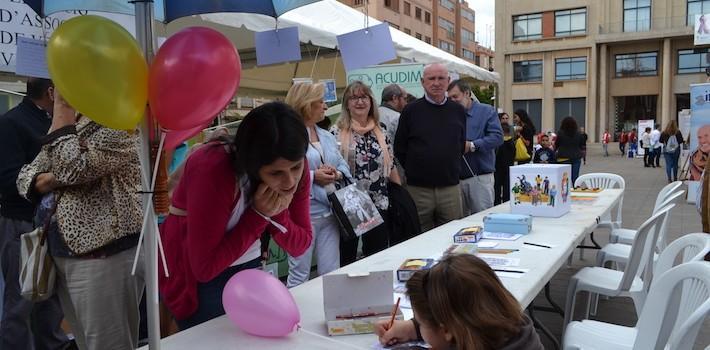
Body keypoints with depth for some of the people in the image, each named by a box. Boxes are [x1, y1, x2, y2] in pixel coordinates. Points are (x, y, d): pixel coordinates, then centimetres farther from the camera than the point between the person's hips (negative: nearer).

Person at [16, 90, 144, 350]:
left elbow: (73, 168, -22)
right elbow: (25, 177, 13)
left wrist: (62, 106, -13)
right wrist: (51, 179, -10)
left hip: (105, 254, -8)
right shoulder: (70, 126, 17)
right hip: (63, 253, 8)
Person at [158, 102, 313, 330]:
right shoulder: (212, 169, -31)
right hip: (200, 281, -5)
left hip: (250, 268, 5)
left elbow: (300, 247, -7)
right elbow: (205, 267, -28)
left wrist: (277, 214, -25)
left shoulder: (295, 170, -15)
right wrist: (259, 215, -30)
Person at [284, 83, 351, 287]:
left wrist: (336, 174, -8)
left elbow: (343, 165, 14)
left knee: (332, 273, 14)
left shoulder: (327, 136, 15)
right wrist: (313, 177, -19)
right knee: (299, 276, 5)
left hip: (330, 212, 7)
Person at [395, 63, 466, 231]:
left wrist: (454, 170, 9)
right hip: (418, 188, -2)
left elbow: (462, 146, 15)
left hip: (451, 187, 2)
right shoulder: (411, 110, 0)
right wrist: (413, 170, 2)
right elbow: (399, 149, 2)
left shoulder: (458, 111, 7)